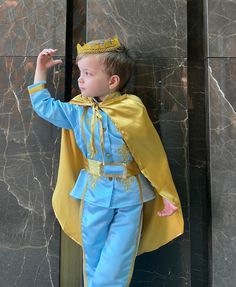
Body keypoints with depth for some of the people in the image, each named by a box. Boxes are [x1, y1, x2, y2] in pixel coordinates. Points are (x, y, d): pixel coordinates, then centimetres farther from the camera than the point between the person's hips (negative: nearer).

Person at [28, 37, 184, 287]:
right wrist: (41, 71, 7)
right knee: (92, 252, 20)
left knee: (117, 262, 10)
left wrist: (167, 195, -3)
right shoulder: (78, 110, -2)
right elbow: (44, 106, 10)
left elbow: (153, 155, -8)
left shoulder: (132, 109, -15)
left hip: (129, 194, -3)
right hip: (94, 192, 4)